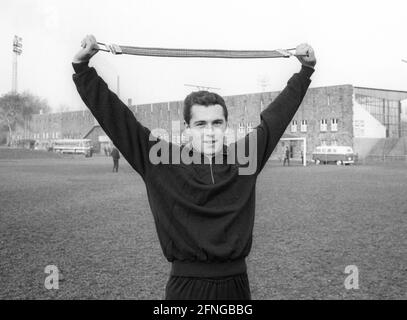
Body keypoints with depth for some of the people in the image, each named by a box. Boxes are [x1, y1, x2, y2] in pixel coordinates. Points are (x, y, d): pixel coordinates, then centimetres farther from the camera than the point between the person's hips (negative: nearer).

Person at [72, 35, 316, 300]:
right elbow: (114, 115, -6)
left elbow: (278, 111, 9)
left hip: (236, 282, 2)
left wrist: (306, 69, 13)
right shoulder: (162, 160, -6)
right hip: (186, 285, -2)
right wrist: (82, 67, -9)